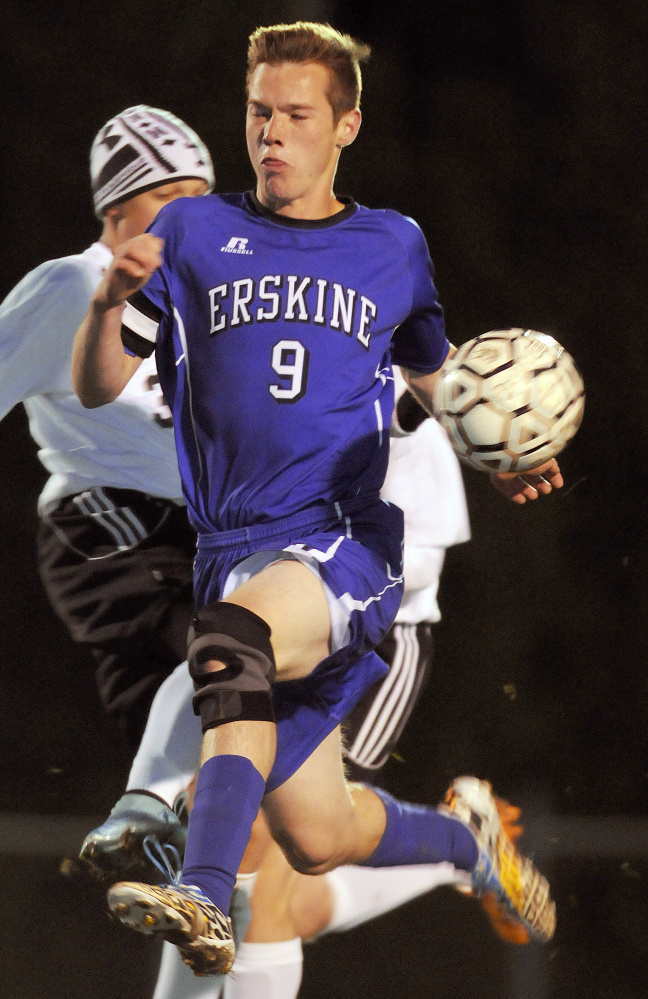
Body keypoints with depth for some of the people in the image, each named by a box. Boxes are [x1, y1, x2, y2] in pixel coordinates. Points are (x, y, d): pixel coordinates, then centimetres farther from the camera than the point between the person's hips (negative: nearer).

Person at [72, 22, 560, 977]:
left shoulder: (392, 246, 13)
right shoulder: (193, 233, 11)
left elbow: (438, 379, 29)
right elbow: (95, 389, 5)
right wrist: (108, 303, -17)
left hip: (347, 539, -3)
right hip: (232, 547, 3)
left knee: (235, 635, -39)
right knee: (319, 840, 4)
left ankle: (205, 898, -52)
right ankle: (464, 832, 38)